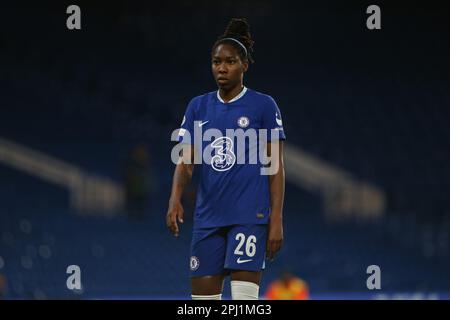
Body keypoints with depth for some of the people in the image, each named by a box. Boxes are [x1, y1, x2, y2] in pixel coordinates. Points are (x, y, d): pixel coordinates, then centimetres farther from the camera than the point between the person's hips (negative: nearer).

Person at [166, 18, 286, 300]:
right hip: (208, 217, 5)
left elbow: (276, 168, 0)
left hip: (249, 217, -5)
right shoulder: (199, 107, 12)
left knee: (243, 301, -14)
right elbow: (186, 161, 5)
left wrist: (277, 220, -7)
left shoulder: (264, 106, 0)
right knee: (203, 298, 4)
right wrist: (175, 199, -14)